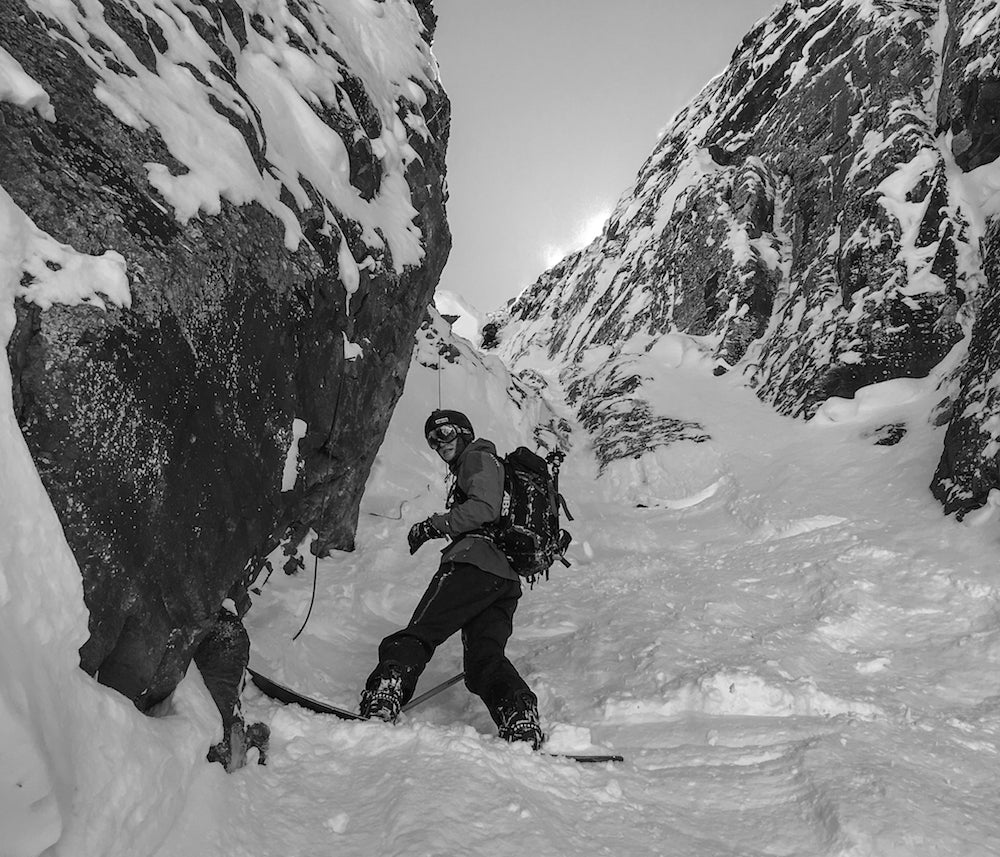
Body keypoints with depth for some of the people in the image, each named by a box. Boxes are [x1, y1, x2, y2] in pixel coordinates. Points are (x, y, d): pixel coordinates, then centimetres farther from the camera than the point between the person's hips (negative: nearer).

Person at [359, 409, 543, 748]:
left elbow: (485, 507, -11)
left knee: (418, 635, -12)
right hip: (508, 577, 9)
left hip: (475, 562, -9)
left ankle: (382, 699, -30)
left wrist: (433, 525, -7)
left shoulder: (479, 455, 10)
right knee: (483, 656, -4)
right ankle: (520, 717, -27)